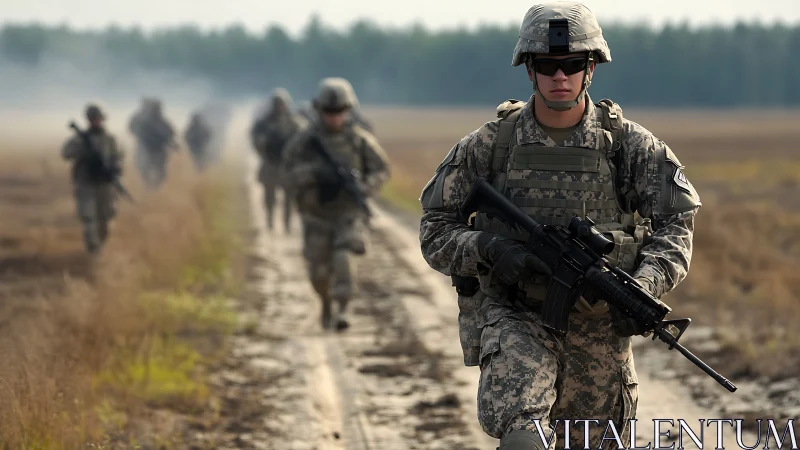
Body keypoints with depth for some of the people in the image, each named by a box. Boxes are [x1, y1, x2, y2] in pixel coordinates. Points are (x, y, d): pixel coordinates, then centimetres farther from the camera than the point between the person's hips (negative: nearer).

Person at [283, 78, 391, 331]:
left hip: (349, 212, -1)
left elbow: (381, 169, 0)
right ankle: (326, 305, 36)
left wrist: (364, 188, -19)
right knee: (319, 270, 7)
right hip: (317, 214, 1)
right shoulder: (305, 141, -7)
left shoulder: (359, 139, -6)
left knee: (343, 257, -23)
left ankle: (342, 311, -22)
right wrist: (316, 172, -30)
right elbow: (292, 173, -12)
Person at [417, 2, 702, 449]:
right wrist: (491, 250, -19)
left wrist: (644, 288, -20)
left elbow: (675, 226, -1)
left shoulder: (628, 143, -1)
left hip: (600, 327, 2)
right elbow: (436, 232, 1)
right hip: (515, 319, -2)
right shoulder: (489, 145, -2)